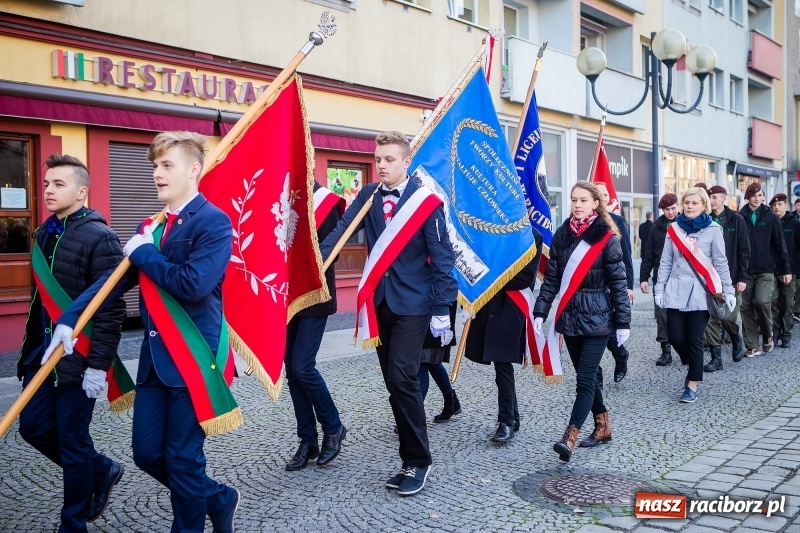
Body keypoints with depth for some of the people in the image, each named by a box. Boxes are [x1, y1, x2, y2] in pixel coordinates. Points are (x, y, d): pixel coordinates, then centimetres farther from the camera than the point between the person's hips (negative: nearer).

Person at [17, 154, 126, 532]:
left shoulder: (98, 238, -14)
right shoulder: (43, 234, 10)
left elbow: (111, 308, -18)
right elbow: (40, 297, 17)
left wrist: (98, 365, -20)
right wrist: (31, 347, 17)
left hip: (78, 357, -8)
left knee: (72, 439, 2)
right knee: (33, 426, 11)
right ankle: (100, 470, 33)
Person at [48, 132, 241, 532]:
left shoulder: (214, 222, -11)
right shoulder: (153, 227, 12)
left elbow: (193, 283, -24)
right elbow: (115, 278, 7)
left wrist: (143, 254, -12)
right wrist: (69, 319, -5)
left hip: (193, 359, -8)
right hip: (155, 359, 8)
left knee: (183, 458, 3)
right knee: (147, 453, 12)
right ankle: (217, 499, 34)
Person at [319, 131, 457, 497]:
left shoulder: (425, 201, -7)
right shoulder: (367, 196, 7)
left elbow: (441, 257, -7)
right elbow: (341, 231, -4)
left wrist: (442, 309, -9)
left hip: (412, 302, -5)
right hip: (379, 301, 5)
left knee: (402, 378, -12)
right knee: (393, 383, 10)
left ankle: (417, 461, 4)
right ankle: (411, 458, 22)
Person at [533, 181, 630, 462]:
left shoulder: (607, 237, -7)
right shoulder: (562, 235, 6)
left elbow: (618, 283, -6)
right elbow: (551, 278, 6)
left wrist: (623, 322, -8)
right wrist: (540, 312, -2)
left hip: (597, 318, -5)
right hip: (570, 317, 5)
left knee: (585, 378, -8)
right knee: (588, 375, 14)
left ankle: (569, 438, -12)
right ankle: (602, 426, 28)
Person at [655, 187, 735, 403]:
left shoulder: (713, 230, -1)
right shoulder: (674, 229, 7)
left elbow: (721, 263, 0)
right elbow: (666, 262, 8)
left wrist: (728, 290, -3)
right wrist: (659, 288, 4)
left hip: (701, 292, -2)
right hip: (676, 291, 3)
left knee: (695, 340, 0)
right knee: (675, 336, -2)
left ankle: (692, 384, 12)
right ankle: (692, 364, 29)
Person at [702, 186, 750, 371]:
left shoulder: (736, 219, 0)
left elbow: (744, 251, -1)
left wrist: (742, 277, -7)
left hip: (730, 278, -2)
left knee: (728, 317, -5)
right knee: (710, 319, 0)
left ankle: (737, 340, 27)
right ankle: (716, 357, 9)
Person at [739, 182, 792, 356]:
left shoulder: (770, 217, 3)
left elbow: (779, 244, 3)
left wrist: (786, 269, 0)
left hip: (766, 269, -1)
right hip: (746, 270, 1)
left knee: (762, 301, -15)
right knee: (746, 306, 1)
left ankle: (767, 336, 10)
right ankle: (752, 345, 11)